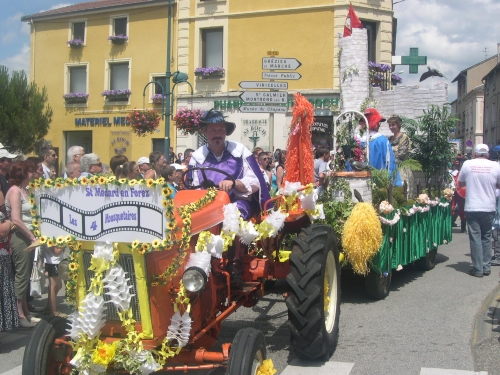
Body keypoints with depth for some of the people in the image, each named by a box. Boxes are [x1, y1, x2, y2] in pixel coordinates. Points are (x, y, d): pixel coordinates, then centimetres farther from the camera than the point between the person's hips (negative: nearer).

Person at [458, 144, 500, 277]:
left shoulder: (467, 164, -4)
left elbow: (460, 183, 8)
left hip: (472, 208, -1)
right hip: (489, 208, 1)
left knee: (475, 238, 3)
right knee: (486, 237, 14)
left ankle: (478, 269, 4)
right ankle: (486, 267, 16)